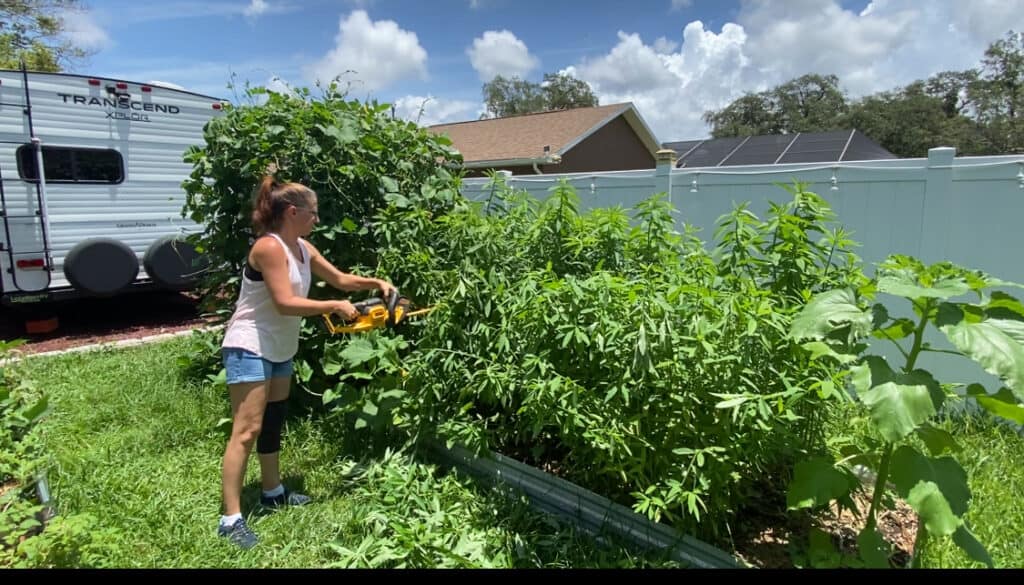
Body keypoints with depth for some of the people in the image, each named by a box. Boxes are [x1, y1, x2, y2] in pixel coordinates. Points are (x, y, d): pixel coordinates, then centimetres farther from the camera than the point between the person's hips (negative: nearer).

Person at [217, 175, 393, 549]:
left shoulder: (303, 249, 6)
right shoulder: (269, 247, -21)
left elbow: (339, 279, 16)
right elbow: (285, 303, -28)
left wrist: (377, 283, 4)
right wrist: (335, 307, -22)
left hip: (279, 350, 9)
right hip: (249, 349, -9)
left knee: (274, 422, 17)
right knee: (247, 431, -9)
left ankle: (273, 492, 32)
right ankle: (231, 519, -1)